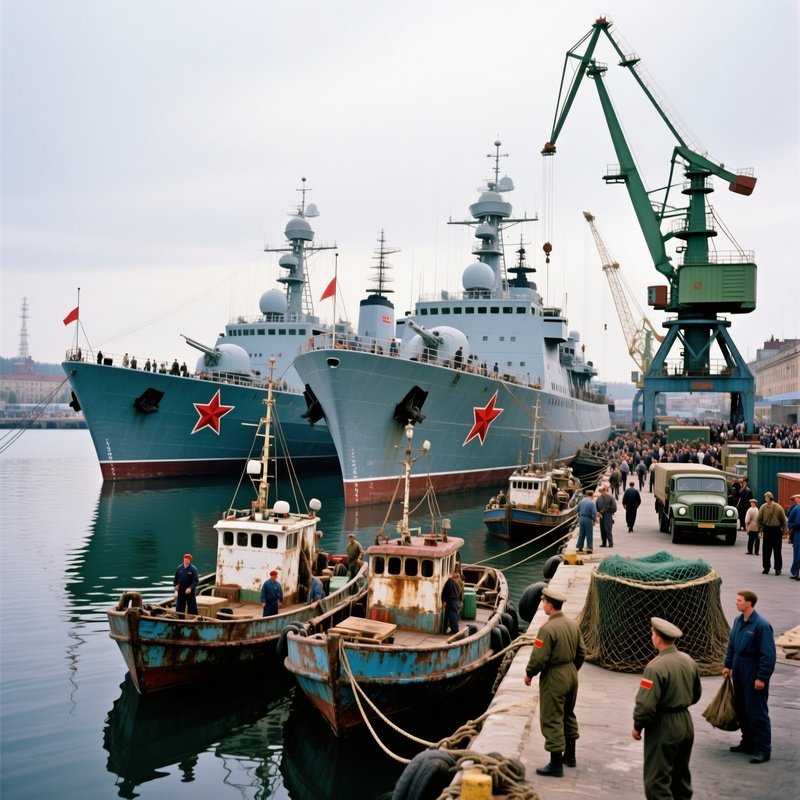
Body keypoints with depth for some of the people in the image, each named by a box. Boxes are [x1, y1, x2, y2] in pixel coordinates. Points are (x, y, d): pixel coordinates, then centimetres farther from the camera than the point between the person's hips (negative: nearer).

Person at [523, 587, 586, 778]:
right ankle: (570, 756, 34)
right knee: (568, 715, 22)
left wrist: (529, 674, -5)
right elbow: (581, 652, 10)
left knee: (552, 720, 0)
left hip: (554, 677, -8)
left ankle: (556, 765, 4)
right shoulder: (573, 624, 2)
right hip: (571, 673, 8)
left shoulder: (547, 629, -22)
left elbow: (538, 657, -21)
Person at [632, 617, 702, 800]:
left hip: (663, 727, -8)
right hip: (686, 723, 8)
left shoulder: (656, 667, -22)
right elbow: (696, 694, 14)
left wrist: (637, 726, -6)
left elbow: (645, 704, -22)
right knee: (681, 776, 21)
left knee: (657, 781, 0)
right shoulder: (688, 660, 0)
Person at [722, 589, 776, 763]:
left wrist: (762, 678, -18)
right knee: (741, 710, 16)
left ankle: (763, 750, 6)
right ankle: (748, 743, 30)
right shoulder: (738, 621, 5)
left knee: (757, 712, -2)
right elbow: (731, 645, 16)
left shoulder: (761, 625, -20)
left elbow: (769, 655, -19)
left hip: (754, 674, -8)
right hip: (739, 672, 8)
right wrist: (727, 665, 12)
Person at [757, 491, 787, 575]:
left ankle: (778, 568, 8)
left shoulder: (778, 508, -7)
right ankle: (766, 568, 17)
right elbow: (759, 520, 4)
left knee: (777, 550, 2)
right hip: (767, 530, 2)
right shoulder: (763, 508, -3)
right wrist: (760, 531, 1)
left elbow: (783, 521, 0)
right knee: (766, 550, 6)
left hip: (777, 530, -2)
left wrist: (784, 532, -2)